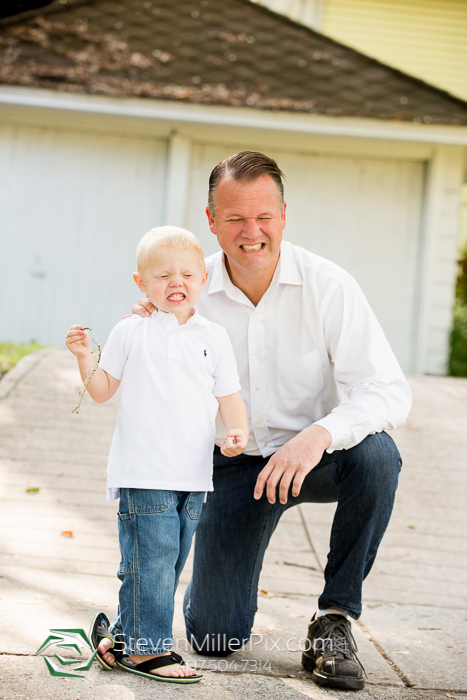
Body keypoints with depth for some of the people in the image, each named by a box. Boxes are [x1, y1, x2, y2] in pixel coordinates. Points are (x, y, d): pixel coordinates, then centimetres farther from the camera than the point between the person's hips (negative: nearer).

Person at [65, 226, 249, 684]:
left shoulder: (214, 338, 9)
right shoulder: (130, 333, 3)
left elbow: (229, 397, 11)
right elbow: (104, 390, 8)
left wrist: (238, 431, -8)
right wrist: (85, 357, -8)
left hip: (194, 474, 4)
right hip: (143, 472, -4)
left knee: (170, 561, 9)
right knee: (151, 558, -8)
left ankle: (121, 634, 23)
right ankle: (145, 647, 3)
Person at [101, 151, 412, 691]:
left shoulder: (328, 286, -16)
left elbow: (388, 391, -23)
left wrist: (319, 435, -42)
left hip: (316, 457, -1)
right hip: (234, 462, 1)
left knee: (376, 455, -36)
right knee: (212, 636, -8)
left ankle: (334, 617, -15)